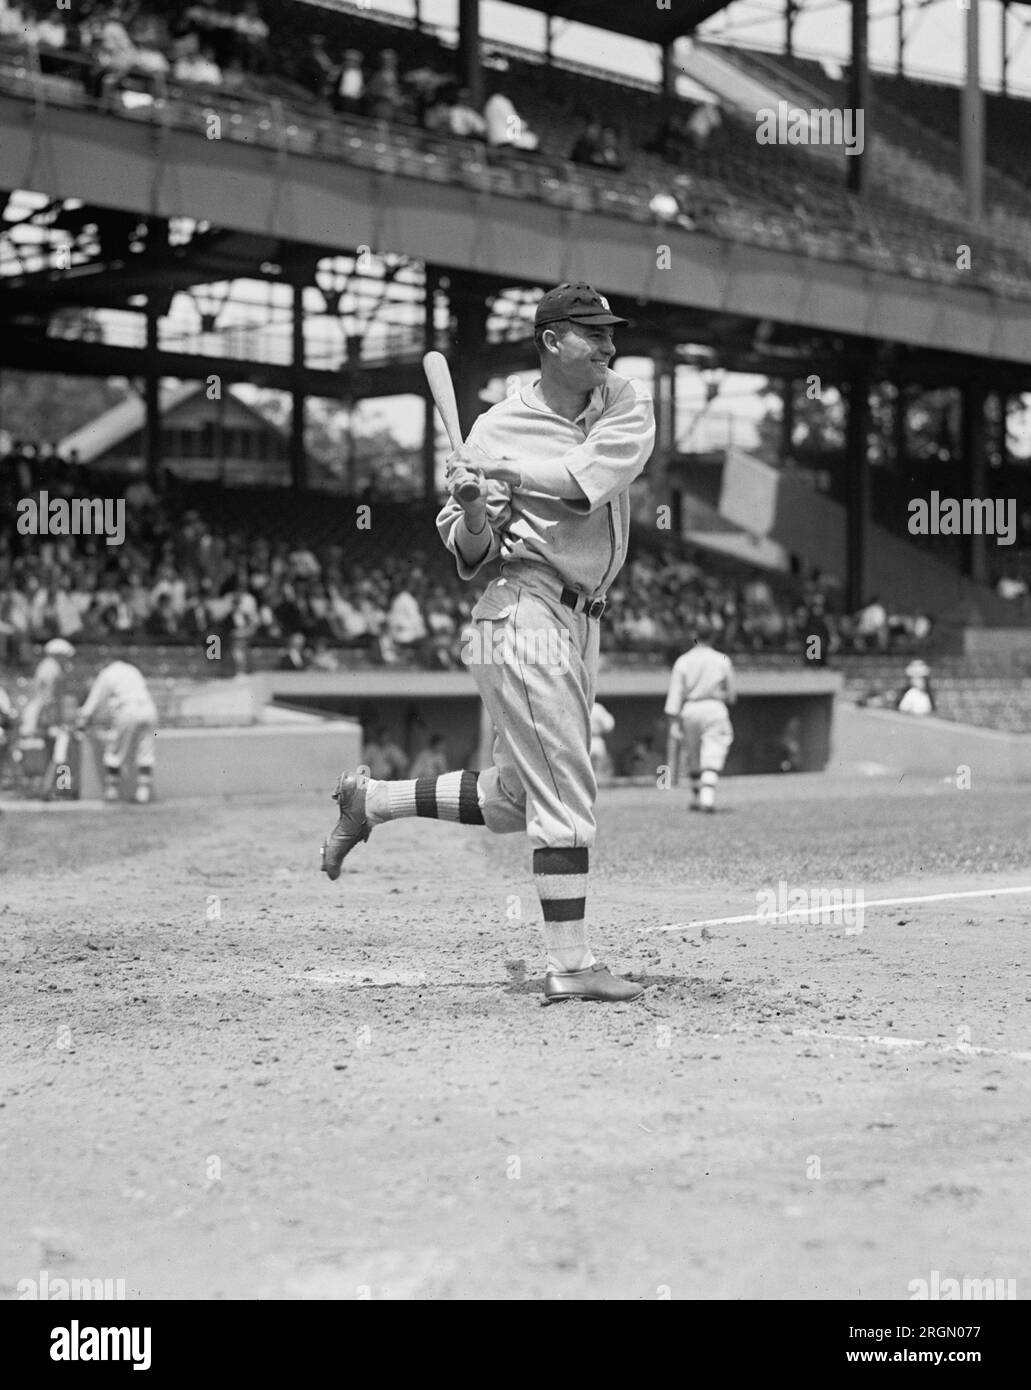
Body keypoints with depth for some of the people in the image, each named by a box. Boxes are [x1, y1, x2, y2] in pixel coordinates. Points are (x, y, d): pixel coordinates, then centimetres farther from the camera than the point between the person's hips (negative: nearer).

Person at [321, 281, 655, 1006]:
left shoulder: (627, 406, 6)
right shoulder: (497, 427, -3)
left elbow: (587, 479, -14)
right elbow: (467, 555, -1)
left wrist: (505, 471, -16)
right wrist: (475, 509, -20)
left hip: (583, 621, 6)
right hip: (525, 612, -6)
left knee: (514, 798, 15)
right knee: (566, 795, -8)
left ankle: (373, 800, 30)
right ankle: (572, 965, -5)